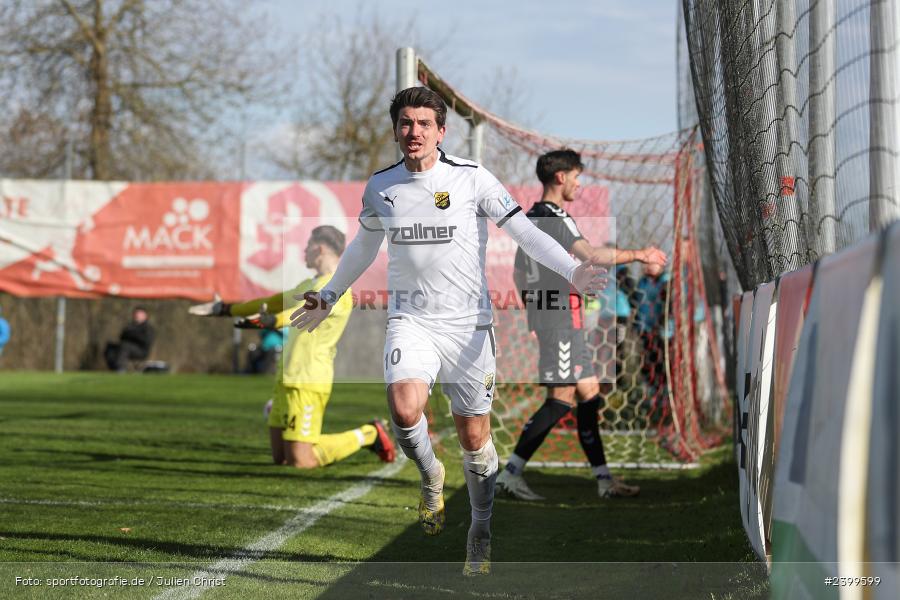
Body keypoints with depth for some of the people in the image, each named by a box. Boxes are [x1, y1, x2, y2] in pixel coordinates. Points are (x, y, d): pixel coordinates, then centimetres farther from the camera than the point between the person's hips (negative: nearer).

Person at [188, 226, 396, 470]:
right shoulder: (311, 284, 21)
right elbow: (271, 302, 28)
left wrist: (272, 321, -42)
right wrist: (225, 309, 28)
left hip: (308, 380, -10)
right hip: (287, 376, 10)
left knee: (300, 461, -13)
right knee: (280, 459, 8)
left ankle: (366, 435, 6)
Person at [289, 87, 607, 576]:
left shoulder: (472, 178, -6)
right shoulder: (380, 187, 3)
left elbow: (525, 232, -7)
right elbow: (363, 247, 22)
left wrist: (572, 270, -23)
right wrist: (329, 297, 29)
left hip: (468, 323, -1)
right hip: (410, 320, 1)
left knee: (474, 438, 4)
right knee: (404, 410, -25)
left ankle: (481, 534, 25)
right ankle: (430, 475, 7)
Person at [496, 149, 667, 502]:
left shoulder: (531, 218, 16)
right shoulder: (554, 218, -14)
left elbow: (519, 275, 24)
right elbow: (592, 255, -29)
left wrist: (534, 316, 30)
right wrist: (638, 255, -21)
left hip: (544, 315, 10)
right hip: (561, 317, -10)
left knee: (589, 393, 9)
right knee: (562, 399, -10)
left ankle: (603, 479, 8)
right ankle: (511, 472, -10)